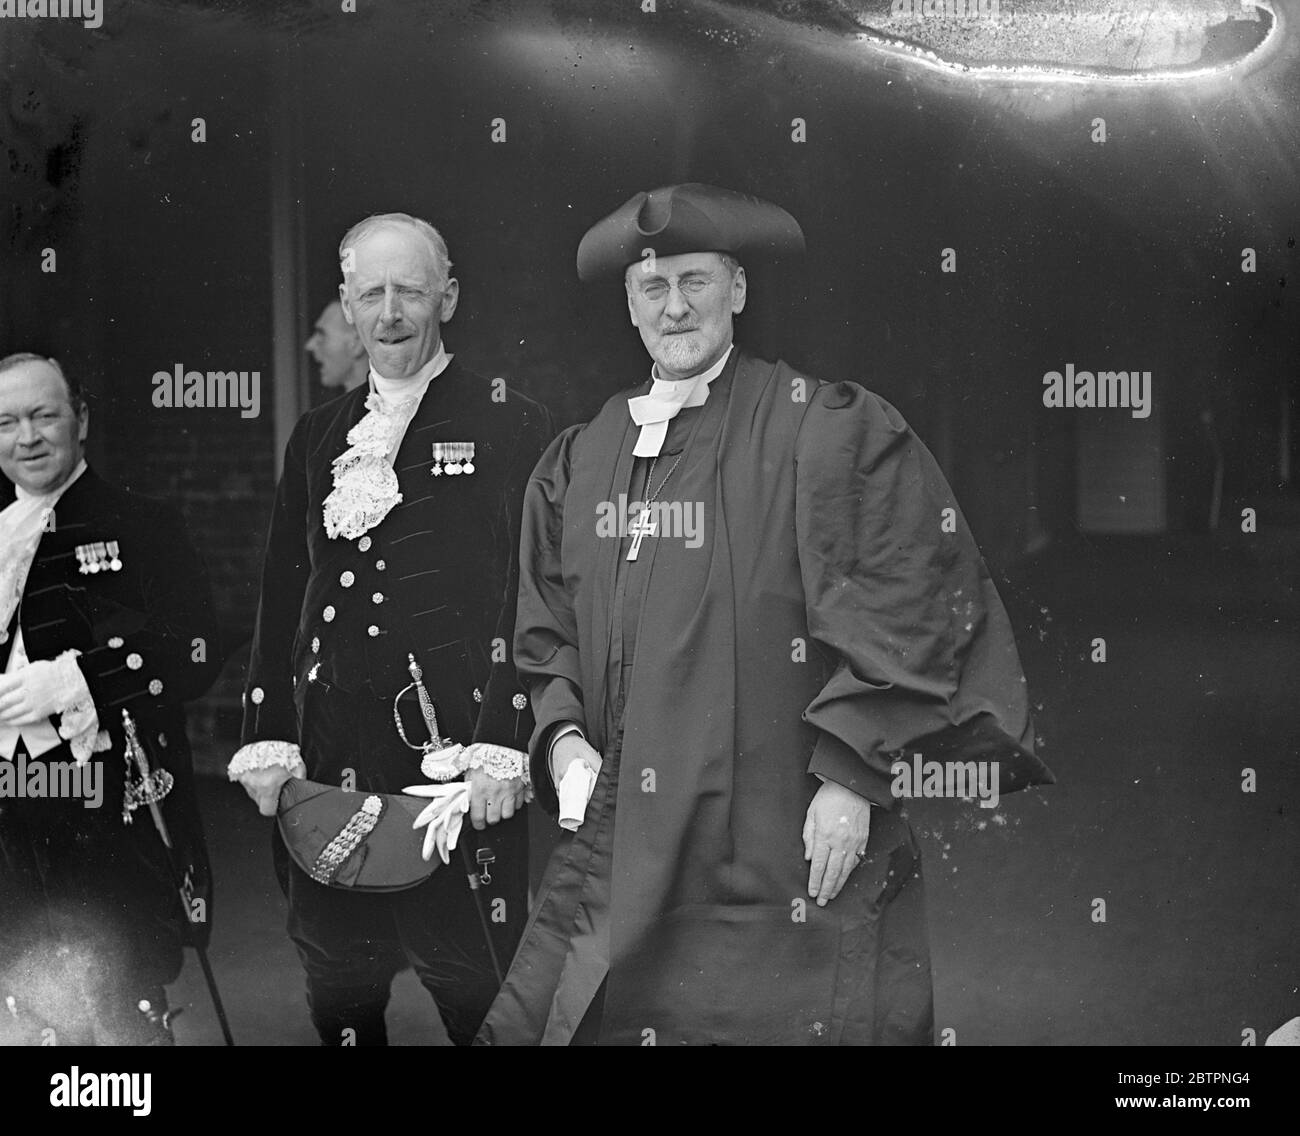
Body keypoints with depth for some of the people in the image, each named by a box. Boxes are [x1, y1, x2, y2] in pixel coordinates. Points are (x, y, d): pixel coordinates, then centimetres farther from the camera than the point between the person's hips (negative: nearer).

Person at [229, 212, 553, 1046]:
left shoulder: (512, 428, -1)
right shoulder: (318, 438, 15)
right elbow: (282, 596, 14)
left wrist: (503, 749, -14)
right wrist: (269, 739, 6)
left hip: (457, 763, -5)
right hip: (326, 769, 5)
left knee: (475, 991, -1)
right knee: (338, 991, 12)